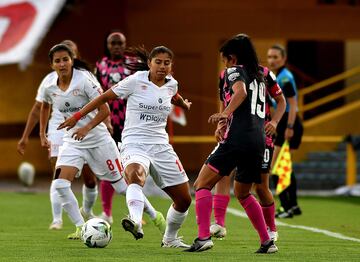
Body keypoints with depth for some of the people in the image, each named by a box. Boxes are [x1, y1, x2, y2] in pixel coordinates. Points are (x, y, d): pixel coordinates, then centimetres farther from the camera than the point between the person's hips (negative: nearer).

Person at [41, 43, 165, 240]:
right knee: (60, 185, -17)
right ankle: (81, 228, -8)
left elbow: (104, 110, -20)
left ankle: (155, 216, 25)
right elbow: (45, 106, 21)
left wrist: (87, 128, -33)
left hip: (98, 140, -4)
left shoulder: (84, 80, -18)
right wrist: (42, 134, 19)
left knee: (121, 184, 4)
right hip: (72, 141, 4)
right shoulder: (50, 88, -3)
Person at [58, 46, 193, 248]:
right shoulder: (136, 81, -7)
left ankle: (170, 238, 31)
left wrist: (184, 104, 54)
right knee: (136, 175, -41)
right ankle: (136, 221, -62)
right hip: (134, 145, -6)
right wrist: (77, 117, -3)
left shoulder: (172, 84, 8)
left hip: (161, 147, 6)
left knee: (184, 199, 7)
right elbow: (106, 96, -1)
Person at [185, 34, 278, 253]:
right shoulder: (259, 76, 24)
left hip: (238, 137, -8)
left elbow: (241, 92, -20)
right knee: (242, 193, 24)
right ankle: (267, 241, 20)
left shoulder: (235, 71, 2)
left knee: (202, 184, -4)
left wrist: (226, 113, -32)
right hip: (259, 140, 8)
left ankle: (204, 237, -19)